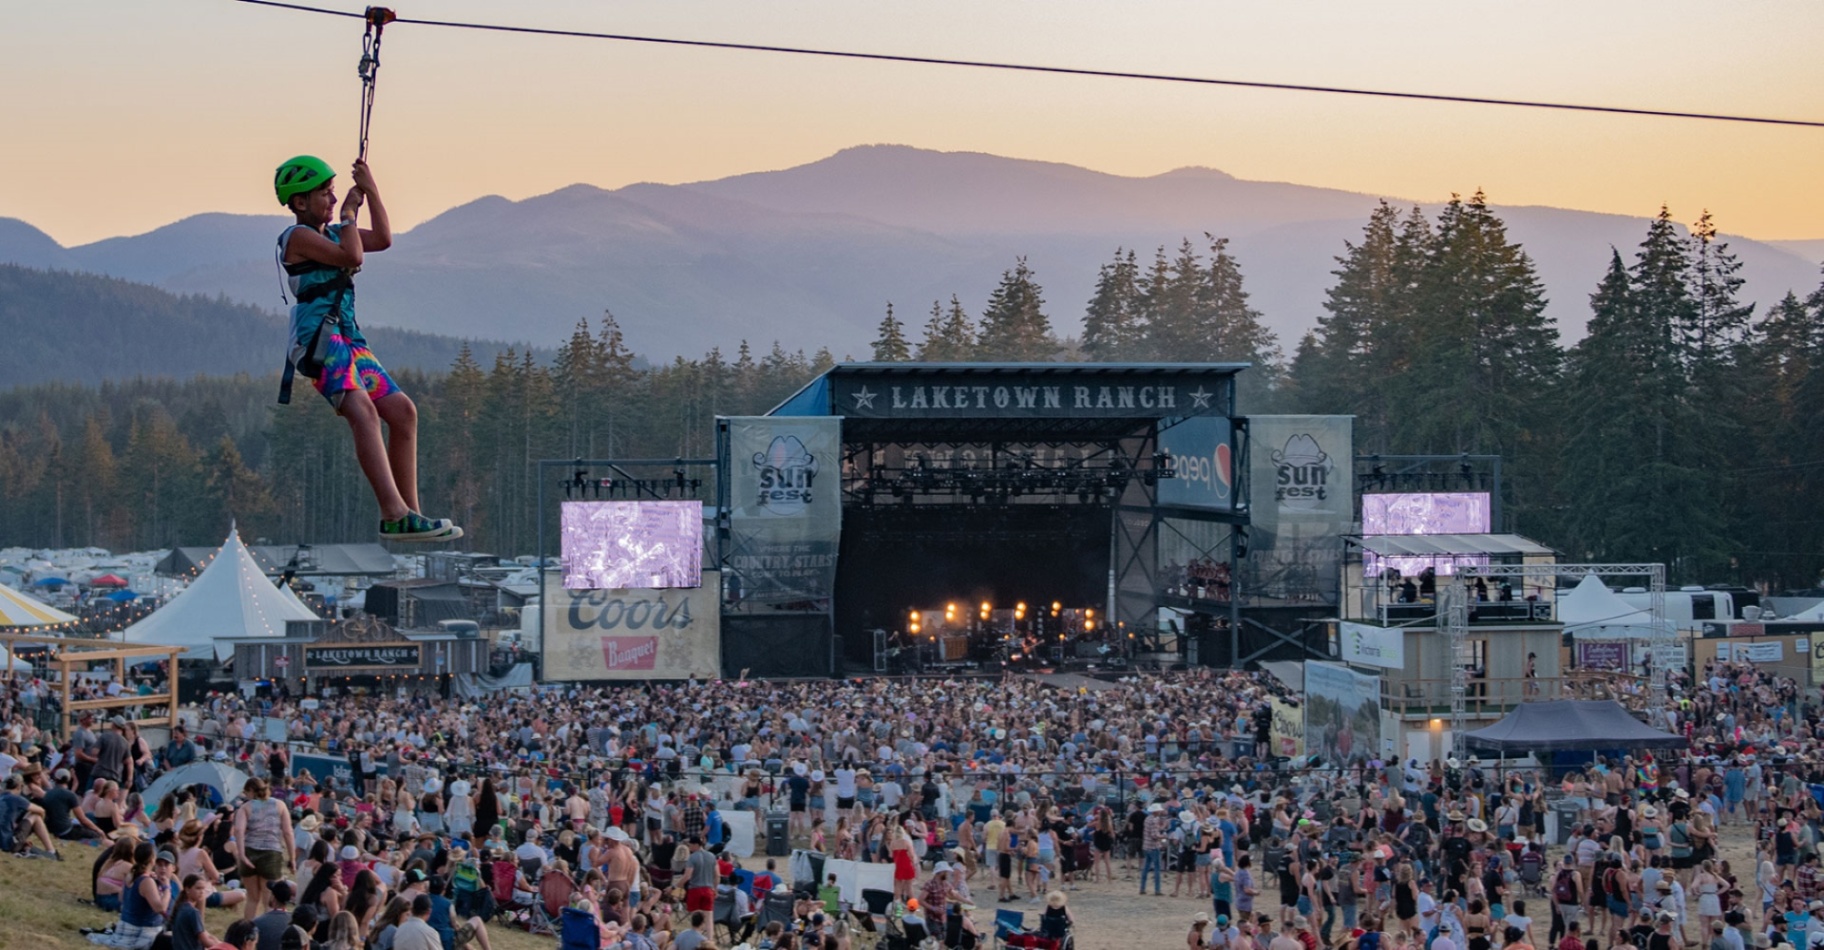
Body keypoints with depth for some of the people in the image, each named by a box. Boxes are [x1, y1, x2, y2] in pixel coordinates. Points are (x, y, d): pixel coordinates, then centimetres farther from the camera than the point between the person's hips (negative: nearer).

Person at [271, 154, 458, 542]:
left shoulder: (332, 233, 22)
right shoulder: (297, 236, -5)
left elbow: (382, 239, 19)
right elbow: (352, 256, -14)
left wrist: (370, 190, 14)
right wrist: (349, 213, 0)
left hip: (348, 339, 10)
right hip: (317, 339, -10)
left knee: (402, 410, 1)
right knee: (362, 411, -28)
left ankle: (406, 514, 3)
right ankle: (395, 515, -41)